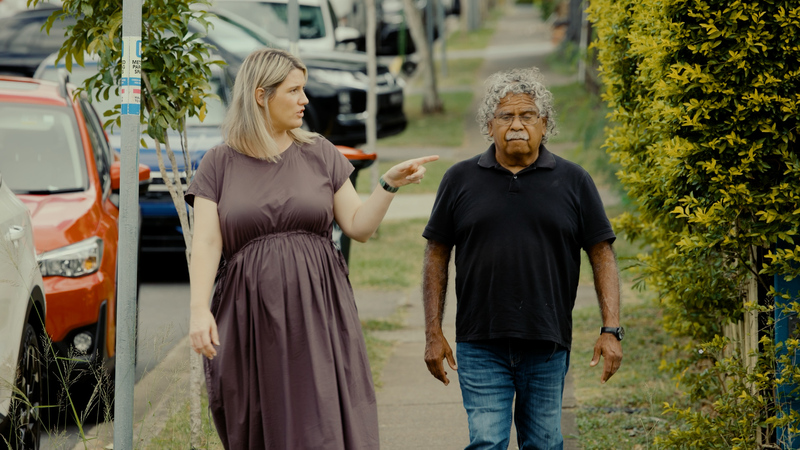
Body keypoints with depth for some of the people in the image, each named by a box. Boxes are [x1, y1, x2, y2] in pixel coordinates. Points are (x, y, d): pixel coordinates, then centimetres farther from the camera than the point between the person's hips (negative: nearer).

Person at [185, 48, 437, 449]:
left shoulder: (320, 154, 11)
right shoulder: (220, 164, 6)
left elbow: (358, 226, 10)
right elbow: (206, 242, -3)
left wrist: (389, 184, -5)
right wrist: (199, 309, -16)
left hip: (317, 314, 1)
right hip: (252, 321, -1)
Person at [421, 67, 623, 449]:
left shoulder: (573, 182, 5)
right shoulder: (461, 180, 6)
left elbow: (602, 256, 5)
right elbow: (436, 258, 8)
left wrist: (611, 330, -4)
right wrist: (433, 334, 3)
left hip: (548, 346, 1)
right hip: (481, 347, -1)